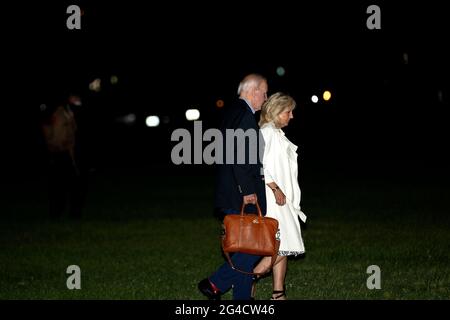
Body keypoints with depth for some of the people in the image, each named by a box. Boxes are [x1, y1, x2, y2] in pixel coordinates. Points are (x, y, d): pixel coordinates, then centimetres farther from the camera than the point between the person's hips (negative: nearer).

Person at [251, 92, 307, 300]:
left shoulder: (277, 134, 18)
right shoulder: (267, 133, -11)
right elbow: (258, 164, -20)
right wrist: (275, 188, -20)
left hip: (281, 198, 10)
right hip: (272, 197, -10)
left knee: (283, 247, 7)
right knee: (283, 245, -13)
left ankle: (278, 294, 9)